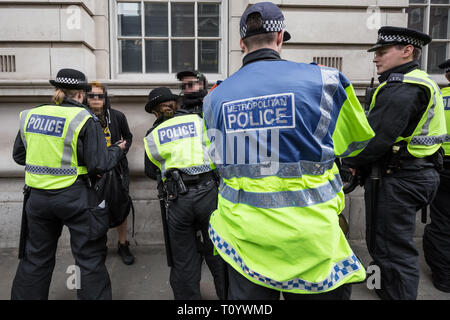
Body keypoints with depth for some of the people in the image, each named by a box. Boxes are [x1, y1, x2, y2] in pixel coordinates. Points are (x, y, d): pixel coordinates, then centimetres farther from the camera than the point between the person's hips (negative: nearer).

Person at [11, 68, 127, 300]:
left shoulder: (30, 115, 3)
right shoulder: (84, 120, -13)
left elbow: (19, 155, 13)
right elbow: (99, 165, -15)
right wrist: (117, 150, 3)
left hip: (38, 196, 5)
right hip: (75, 197, -5)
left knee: (36, 257, 22)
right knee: (90, 259, 8)